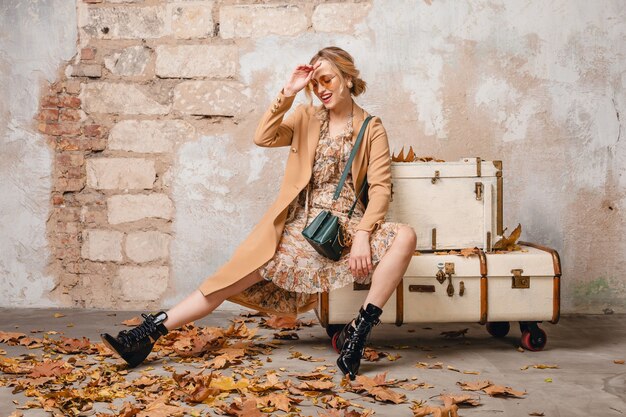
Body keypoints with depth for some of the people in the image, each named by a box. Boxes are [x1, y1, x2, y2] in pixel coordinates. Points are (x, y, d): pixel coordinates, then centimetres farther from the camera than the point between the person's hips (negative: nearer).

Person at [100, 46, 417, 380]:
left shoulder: (372, 128, 6)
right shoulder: (305, 118, 14)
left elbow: (380, 187, -4)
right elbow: (263, 138, -3)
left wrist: (363, 235, -18)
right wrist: (287, 93, -10)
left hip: (346, 228, -1)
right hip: (298, 228, 2)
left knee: (405, 237, -29)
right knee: (234, 278, -9)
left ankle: (360, 329, -28)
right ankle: (150, 333, -7)